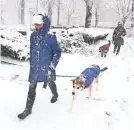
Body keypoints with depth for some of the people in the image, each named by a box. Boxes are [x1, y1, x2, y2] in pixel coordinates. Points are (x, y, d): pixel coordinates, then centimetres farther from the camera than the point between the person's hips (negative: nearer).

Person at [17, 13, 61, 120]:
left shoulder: (51, 37, -15)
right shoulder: (33, 35, -2)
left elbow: (57, 52, -10)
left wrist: (52, 66, -14)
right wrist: (32, 63, 15)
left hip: (46, 67, -3)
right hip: (34, 67, 3)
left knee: (50, 83, 20)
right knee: (32, 87, 4)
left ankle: (55, 95, 52)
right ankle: (28, 109, 14)